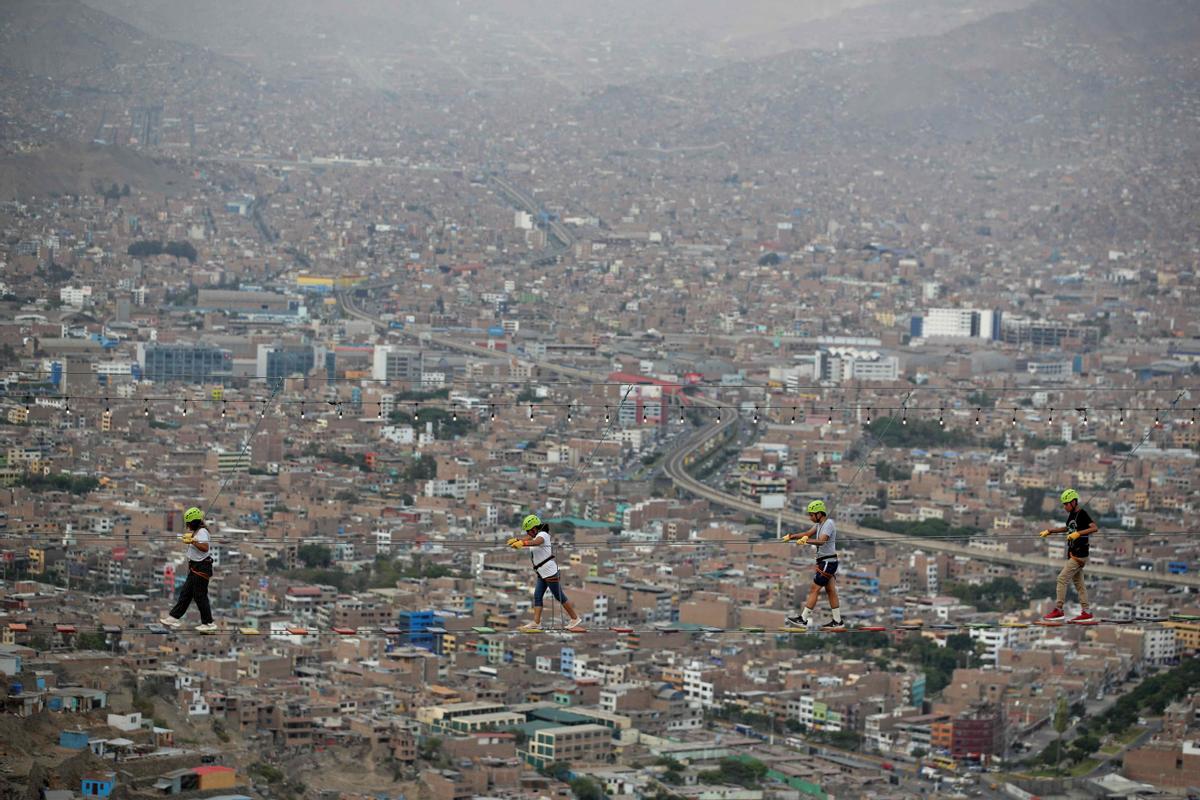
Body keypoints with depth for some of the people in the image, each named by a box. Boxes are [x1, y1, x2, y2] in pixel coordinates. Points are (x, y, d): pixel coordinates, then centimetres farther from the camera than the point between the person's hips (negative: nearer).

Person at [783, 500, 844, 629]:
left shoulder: (828, 524, -17)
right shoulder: (819, 524, 13)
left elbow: (821, 541, -31)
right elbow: (808, 534, 10)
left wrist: (806, 540, -46)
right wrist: (791, 537, -2)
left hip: (828, 562, -10)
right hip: (824, 561, 10)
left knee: (814, 589, -9)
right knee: (830, 591, 10)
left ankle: (803, 620, -8)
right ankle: (837, 621, 13)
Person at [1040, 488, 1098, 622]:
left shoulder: (1083, 514, -15)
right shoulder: (1072, 514, 13)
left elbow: (1095, 528, -28)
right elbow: (1068, 528, 32)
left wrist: (1078, 533, -34)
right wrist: (1049, 531, 33)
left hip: (1080, 555, -10)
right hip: (1073, 554, 10)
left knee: (1062, 578, -11)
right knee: (1078, 582, 9)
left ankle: (1058, 610, -9)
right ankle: (1085, 612, 11)